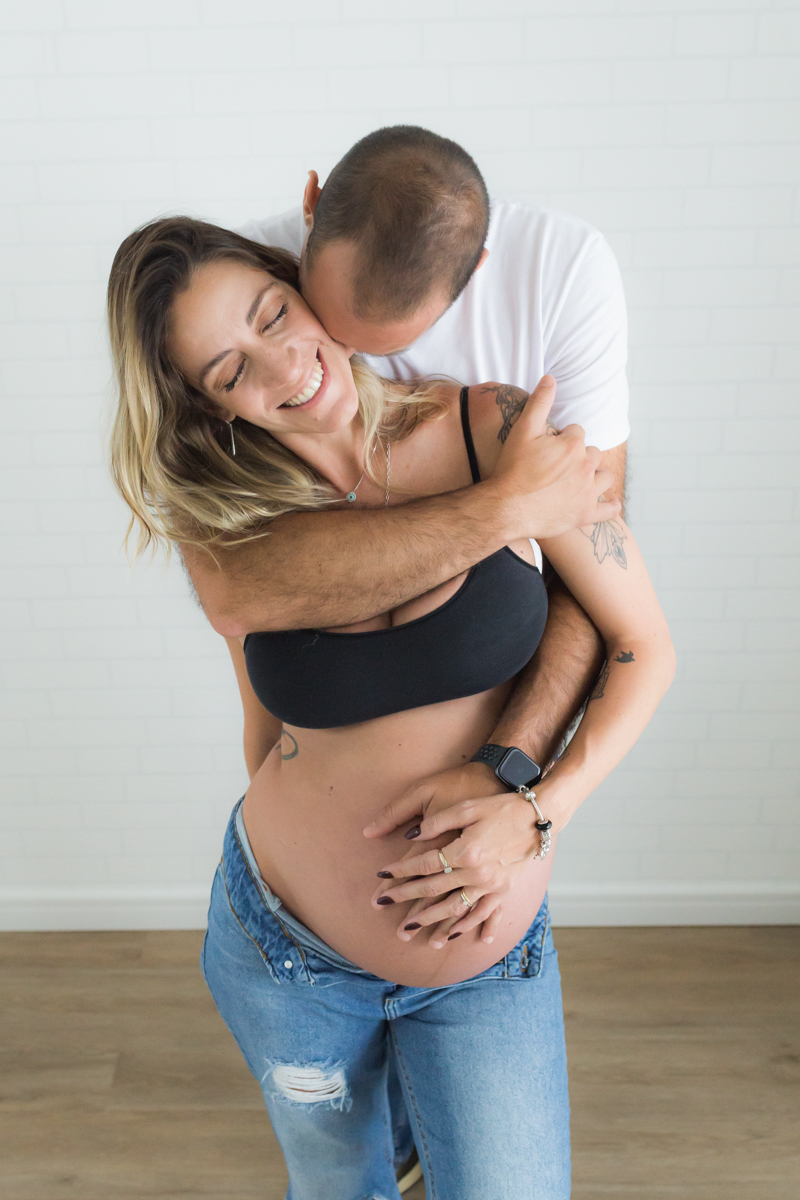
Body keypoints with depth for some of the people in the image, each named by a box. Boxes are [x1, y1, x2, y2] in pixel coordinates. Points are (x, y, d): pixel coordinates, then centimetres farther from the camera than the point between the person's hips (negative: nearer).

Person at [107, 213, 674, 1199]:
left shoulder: (498, 434, -16)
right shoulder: (235, 531, -10)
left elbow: (643, 648, -10)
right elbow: (270, 734, 2)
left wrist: (533, 812, -20)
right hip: (280, 947, 2)